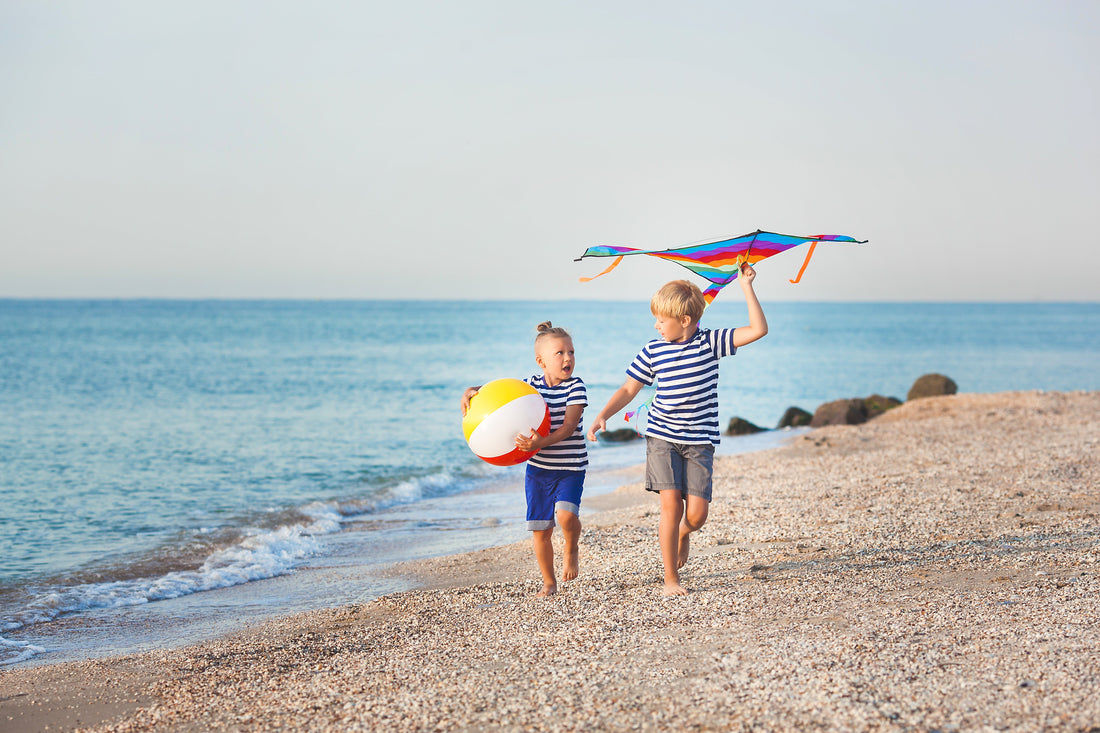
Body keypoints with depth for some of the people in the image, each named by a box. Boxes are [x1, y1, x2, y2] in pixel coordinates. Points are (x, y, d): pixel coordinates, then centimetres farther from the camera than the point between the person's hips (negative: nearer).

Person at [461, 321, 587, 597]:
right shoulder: (530, 385, 0)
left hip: (570, 467, -3)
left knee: (566, 514, -25)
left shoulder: (575, 387, -10)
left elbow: (569, 426, -21)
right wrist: (472, 392, -9)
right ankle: (549, 582, 22)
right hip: (538, 468, 3)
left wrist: (542, 442, -37)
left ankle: (571, 550, 8)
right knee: (540, 530, 5)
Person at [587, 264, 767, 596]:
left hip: (700, 440, -1)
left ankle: (684, 532, 32)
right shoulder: (653, 350, 1)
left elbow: (758, 330, -12)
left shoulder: (710, 342, -4)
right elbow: (629, 389, 10)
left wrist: (747, 287, -15)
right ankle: (670, 579, 2)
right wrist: (603, 415, -5)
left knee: (697, 512, -8)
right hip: (662, 436, 1)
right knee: (671, 504, -11)